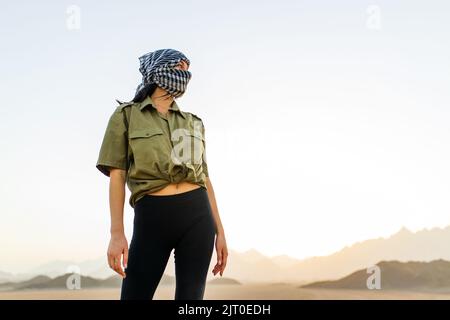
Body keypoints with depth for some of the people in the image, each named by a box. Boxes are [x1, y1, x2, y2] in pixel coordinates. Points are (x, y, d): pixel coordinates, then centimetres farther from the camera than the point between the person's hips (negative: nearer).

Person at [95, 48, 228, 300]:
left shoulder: (193, 122, 18)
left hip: (197, 215, 3)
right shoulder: (127, 115, 7)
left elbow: (204, 178, 16)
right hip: (151, 218, -3)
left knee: (191, 299, 1)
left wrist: (219, 230, 10)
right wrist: (117, 234, -9)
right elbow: (117, 175, -1)